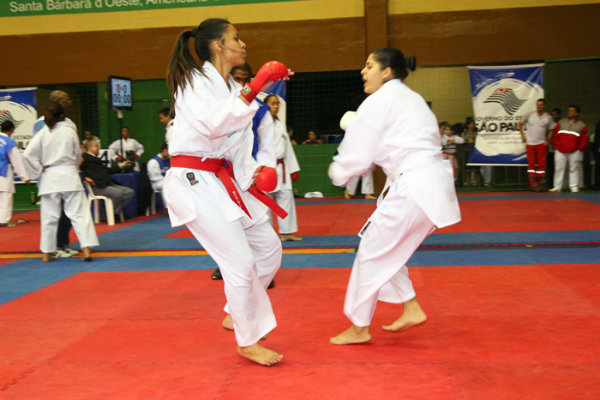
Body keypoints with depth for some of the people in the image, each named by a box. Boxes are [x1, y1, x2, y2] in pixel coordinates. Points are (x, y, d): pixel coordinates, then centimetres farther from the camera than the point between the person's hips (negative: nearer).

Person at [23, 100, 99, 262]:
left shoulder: (43, 133, -2)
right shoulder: (70, 131, -3)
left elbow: (28, 154, -7)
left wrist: (39, 170, 4)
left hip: (49, 178, 2)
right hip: (69, 176, -1)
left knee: (49, 216, 10)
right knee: (78, 213, 0)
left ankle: (47, 253, 17)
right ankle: (86, 249, -8)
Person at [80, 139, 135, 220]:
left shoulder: (96, 159, 27)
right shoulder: (85, 158, 0)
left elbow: (107, 170, 32)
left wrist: (121, 166, 30)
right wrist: (85, 177, -25)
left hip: (108, 184, 9)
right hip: (97, 187, -9)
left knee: (130, 192, -4)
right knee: (119, 193, -30)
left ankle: (115, 212, -5)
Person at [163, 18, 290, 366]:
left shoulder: (233, 88, 15)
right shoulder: (192, 80, -9)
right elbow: (214, 123, -27)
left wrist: (253, 173, 4)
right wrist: (255, 88, -27)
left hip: (225, 181, 9)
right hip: (195, 183, -9)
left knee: (269, 247, 12)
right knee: (240, 261, -11)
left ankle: (236, 314, 30)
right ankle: (248, 341, 8)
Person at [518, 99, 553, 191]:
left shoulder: (548, 117, 1)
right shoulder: (529, 115, 0)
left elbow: (551, 130, 8)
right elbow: (520, 123, 11)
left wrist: (547, 140, -3)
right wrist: (522, 135, 3)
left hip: (542, 144, 0)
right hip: (530, 143, 0)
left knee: (541, 164, 0)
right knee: (531, 164, 0)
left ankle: (541, 183, 6)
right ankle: (533, 184, 3)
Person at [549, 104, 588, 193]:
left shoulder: (581, 125, 8)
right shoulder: (561, 122, 11)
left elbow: (584, 139, 7)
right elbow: (555, 134, 11)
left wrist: (580, 148, -1)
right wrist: (555, 144, 4)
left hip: (574, 152, -1)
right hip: (560, 151, 1)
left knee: (574, 169, 3)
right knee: (558, 169, 0)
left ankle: (574, 187, 10)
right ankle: (557, 187, 5)